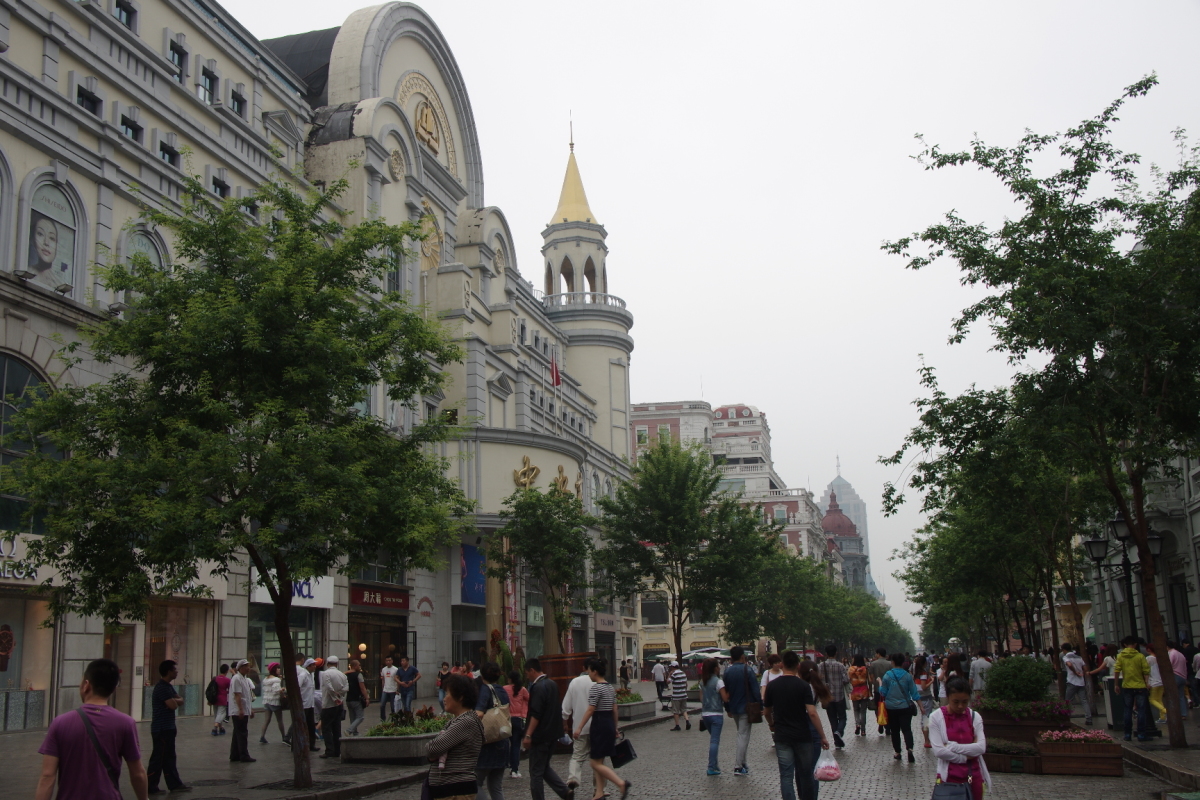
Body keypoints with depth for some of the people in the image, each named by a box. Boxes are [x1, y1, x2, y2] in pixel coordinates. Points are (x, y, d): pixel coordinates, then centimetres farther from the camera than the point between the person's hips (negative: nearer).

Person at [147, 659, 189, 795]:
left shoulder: (168, 686, 14)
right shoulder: (162, 687, -18)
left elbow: (180, 701, 11)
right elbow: (173, 705, -24)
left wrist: (174, 700, -9)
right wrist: (174, 701, -3)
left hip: (167, 727, 10)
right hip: (162, 729, -10)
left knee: (169, 758, 12)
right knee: (159, 758, -4)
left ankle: (174, 784, 17)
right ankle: (150, 786, 3)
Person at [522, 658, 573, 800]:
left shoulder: (538, 687, -17)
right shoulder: (552, 684, 11)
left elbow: (536, 714, -23)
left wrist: (528, 735, -23)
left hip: (540, 736, -9)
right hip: (552, 734, 9)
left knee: (536, 772, 0)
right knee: (545, 767, 18)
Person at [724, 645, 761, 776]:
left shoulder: (727, 671, 2)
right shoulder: (747, 670, -13)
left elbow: (725, 691, 8)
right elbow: (755, 690, -14)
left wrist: (728, 708, 16)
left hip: (733, 708, 6)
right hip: (745, 708, -6)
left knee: (741, 734, 18)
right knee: (744, 736, -2)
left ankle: (742, 763, 19)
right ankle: (738, 766, -5)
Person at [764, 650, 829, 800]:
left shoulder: (772, 685, -1)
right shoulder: (803, 686, -9)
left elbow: (766, 712, 9)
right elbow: (812, 713, -16)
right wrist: (823, 736, -10)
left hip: (782, 737, 1)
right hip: (803, 736, -1)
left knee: (786, 776, 1)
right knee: (805, 775, 14)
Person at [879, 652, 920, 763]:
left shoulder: (887, 676, -8)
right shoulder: (907, 676, -6)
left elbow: (883, 692, -3)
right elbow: (914, 693, -3)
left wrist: (880, 683, 14)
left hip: (891, 707, 0)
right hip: (905, 707, 0)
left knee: (894, 730, 13)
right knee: (907, 729, 0)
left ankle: (897, 752, 16)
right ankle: (909, 749, -23)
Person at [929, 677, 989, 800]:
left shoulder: (975, 717, 3)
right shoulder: (936, 717, -7)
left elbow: (981, 747, -9)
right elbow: (939, 751, -15)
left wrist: (951, 746, -15)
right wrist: (965, 757, -12)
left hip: (973, 777, 3)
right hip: (948, 777, -3)